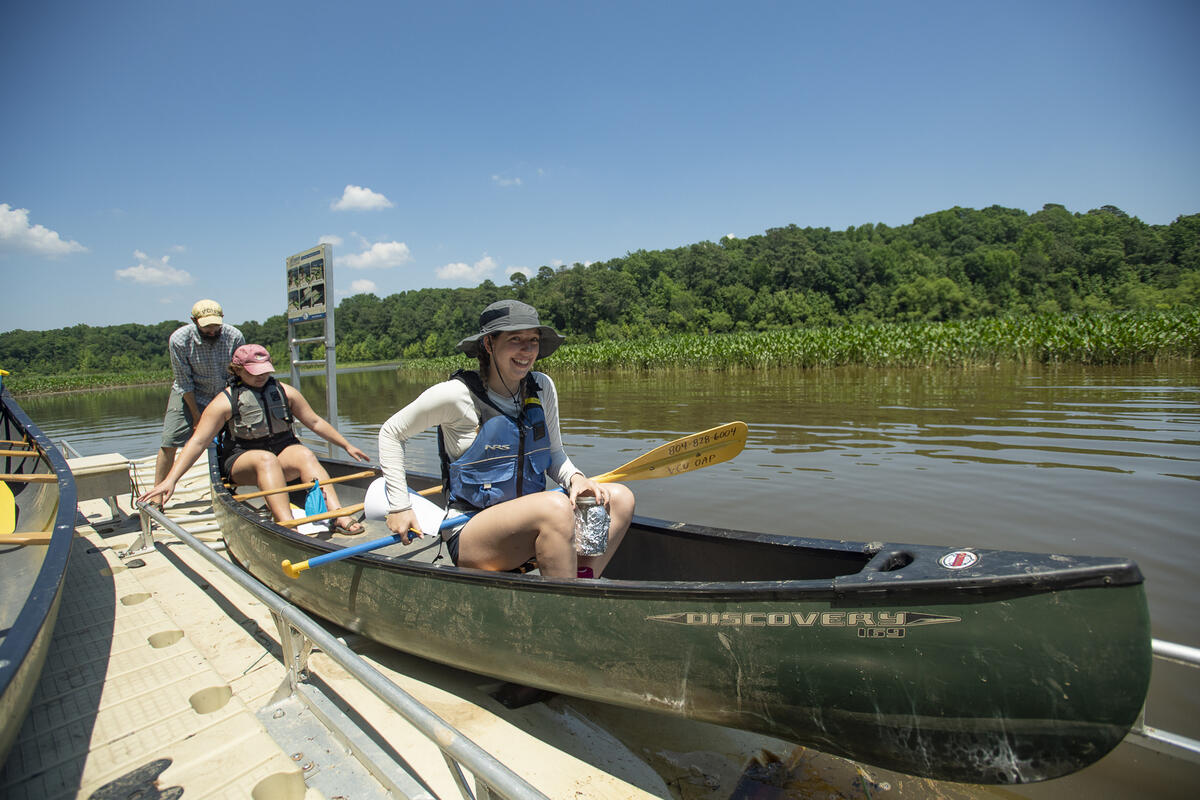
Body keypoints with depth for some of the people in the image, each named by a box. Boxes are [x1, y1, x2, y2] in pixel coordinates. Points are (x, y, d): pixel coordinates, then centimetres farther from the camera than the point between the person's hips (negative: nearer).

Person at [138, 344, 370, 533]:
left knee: (306, 455, -32)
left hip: (285, 451, 2)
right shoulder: (225, 401, -2)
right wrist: (170, 480, -15)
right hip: (242, 459, -2)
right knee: (266, 460, -37)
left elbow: (315, 422, 13)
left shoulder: (285, 392, 7)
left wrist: (347, 446, 13)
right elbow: (197, 442, -5)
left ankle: (338, 515, -50)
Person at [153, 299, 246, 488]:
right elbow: (184, 382, -13)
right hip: (189, 395, -1)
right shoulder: (179, 340, -20)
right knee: (169, 443, -7)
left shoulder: (235, 337, -18)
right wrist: (196, 414, -10)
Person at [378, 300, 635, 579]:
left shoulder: (542, 388, 2)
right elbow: (391, 433, 1)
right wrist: (399, 507, -2)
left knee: (619, 497, -11)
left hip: (531, 519, 6)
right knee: (557, 506, -33)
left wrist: (575, 478, -11)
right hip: (468, 537, -6)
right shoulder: (457, 394, -12)